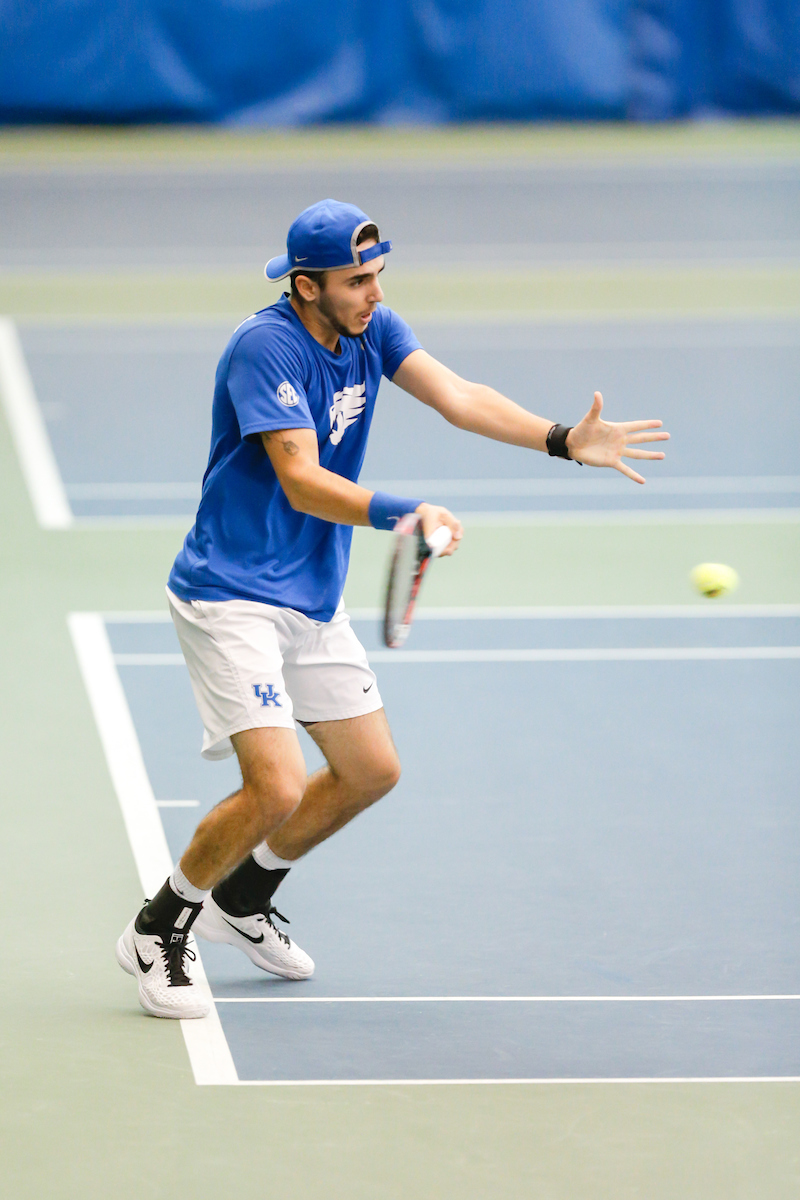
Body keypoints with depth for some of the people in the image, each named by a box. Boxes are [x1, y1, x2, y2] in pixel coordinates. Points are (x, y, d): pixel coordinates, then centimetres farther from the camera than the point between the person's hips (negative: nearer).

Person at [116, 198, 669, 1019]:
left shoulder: (369, 328, 1)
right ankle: (158, 931, 3)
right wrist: (402, 514, -44)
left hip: (312, 601, 9)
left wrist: (567, 442, -23)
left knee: (371, 770, 16)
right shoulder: (266, 347, -22)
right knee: (276, 789, -19)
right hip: (232, 600, -9)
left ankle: (241, 899, 35)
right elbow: (302, 482, -29)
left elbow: (457, 397, -9)